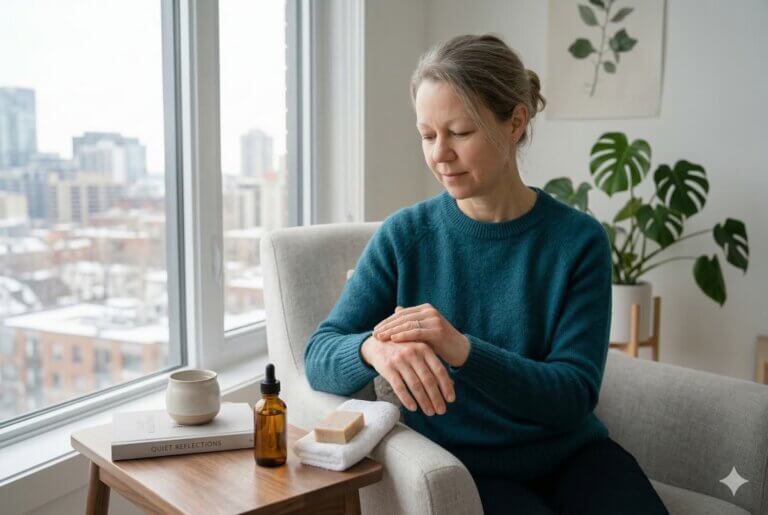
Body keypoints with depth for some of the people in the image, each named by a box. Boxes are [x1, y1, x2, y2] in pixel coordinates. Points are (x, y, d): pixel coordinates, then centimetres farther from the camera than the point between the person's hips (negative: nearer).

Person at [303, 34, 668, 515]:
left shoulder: (578, 239, -7)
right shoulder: (405, 235, -6)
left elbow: (575, 397, -12)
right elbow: (319, 356, -8)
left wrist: (464, 350, -29)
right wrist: (373, 348, -31)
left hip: (569, 455, 2)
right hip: (462, 466, -1)